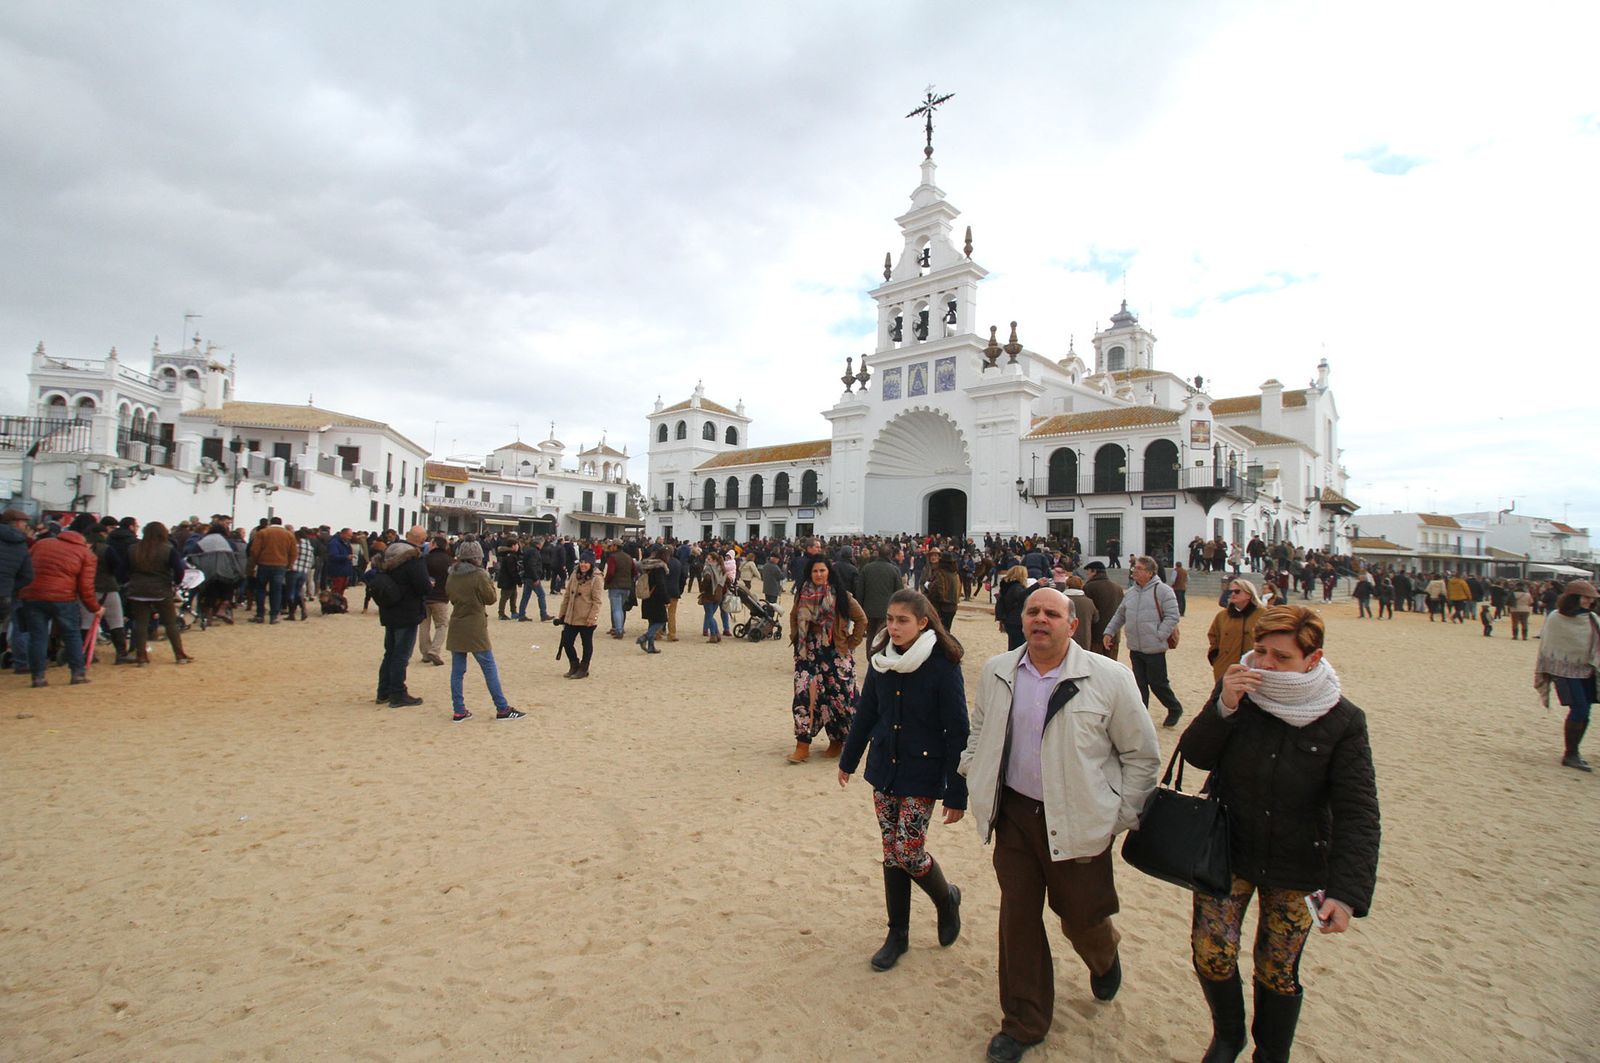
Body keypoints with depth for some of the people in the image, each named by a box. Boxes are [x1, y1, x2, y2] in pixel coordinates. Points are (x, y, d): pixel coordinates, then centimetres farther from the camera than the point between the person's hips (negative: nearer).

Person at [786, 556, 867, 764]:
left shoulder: (840, 595, -6)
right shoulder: (802, 594, 5)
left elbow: (861, 619, 1)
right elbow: (793, 617, 23)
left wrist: (851, 643, -1)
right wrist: (795, 637, 14)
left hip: (835, 653, -2)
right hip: (808, 652, 2)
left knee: (836, 695, 3)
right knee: (804, 695, -5)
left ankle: (837, 740, 23)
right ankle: (802, 746, -1)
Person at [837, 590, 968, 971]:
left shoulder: (943, 665, -17)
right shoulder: (881, 659, -2)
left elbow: (957, 732, -13)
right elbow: (866, 712, 10)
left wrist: (957, 795, -12)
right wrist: (848, 760, 18)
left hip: (922, 774, -5)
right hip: (884, 769, 5)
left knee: (908, 853, -5)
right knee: (891, 853, 11)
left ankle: (947, 899, 27)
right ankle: (897, 934, 29)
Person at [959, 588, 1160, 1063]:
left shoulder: (1108, 678, -11)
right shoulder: (996, 672, 0)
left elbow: (1142, 755, -3)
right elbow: (979, 733, 17)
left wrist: (1121, 817, -3)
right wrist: (975, 782, 7)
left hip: (1077, 823, -3)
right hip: (1014, 815, 3)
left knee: (1081, 918, 13)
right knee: (1017, 917, 11)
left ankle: (1104, 958, 51)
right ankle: (1023, 1022, 32)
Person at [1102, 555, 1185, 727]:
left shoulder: (1162, 591, -9)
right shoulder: (1130, 592, 10)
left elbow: (1172, 616, -12)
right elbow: (1119, 615, 19)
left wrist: (1158, 636, -15)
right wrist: (1109, 632, 10)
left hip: (1154, 649, -6)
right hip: (1135, 648, 6)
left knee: (1157, 683, 4)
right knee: (1140, 684, 11)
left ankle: (1175, 709, 28)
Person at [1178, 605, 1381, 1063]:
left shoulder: (1342, 721, -13)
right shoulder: (1239, 691, -8)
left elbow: (1357, 814, -14)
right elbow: (1194, 755, -10)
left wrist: (1347, 892, -23)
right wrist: (1223, 707, -26)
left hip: (1297, 867, -1)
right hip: (1226, 850, 1)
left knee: (1278, 972, 11)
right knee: (1211, 952, -3)